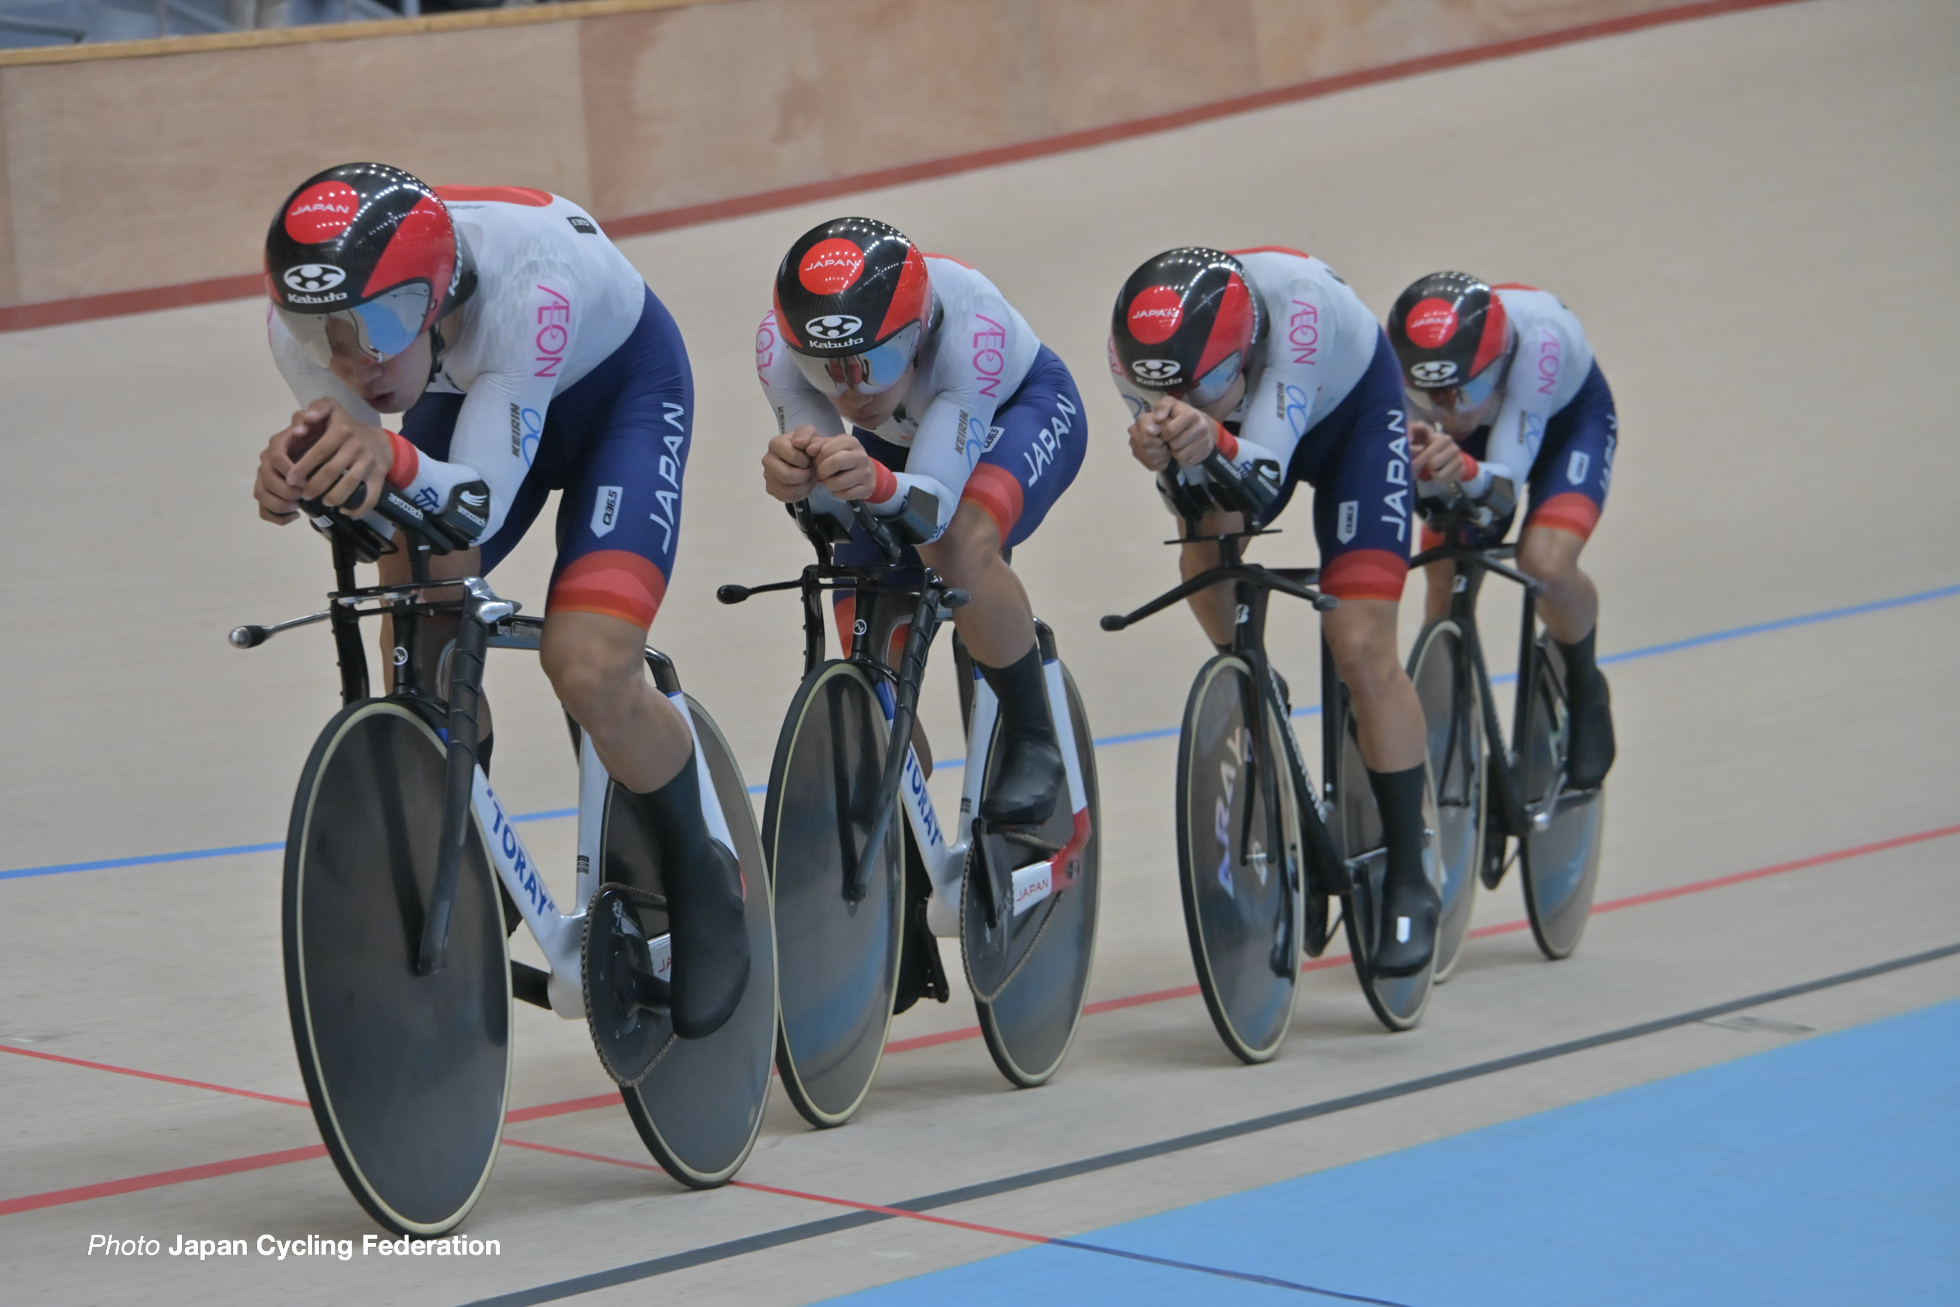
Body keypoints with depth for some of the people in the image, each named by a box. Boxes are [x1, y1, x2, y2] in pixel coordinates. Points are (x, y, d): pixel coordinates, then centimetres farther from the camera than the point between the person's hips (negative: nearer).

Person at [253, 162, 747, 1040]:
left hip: (620, 385, -5)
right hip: (462, 389, 5)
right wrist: (299, 472, -44)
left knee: (587, 672, -23)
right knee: (415, 664, -15)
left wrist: (392, 457, -64)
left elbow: (483, 504, -43)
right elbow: (355, 492, -20)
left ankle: (702, 881, 4)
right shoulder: (300, 320, -29)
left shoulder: (525, 284, -43)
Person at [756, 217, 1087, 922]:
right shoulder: (780, 342, -34)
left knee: (960, 546, -37)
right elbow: (827, 501, -35)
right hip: (892, 441, 4)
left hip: (1022, 410, -4)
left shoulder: (965, 321, -43)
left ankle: (1034, 740, -15)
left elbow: (936, 503, -47)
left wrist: (877, 484, -68)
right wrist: (793, 479, -58)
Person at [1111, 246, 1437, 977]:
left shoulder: (1295, 301, -42)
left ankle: (1408, 880, -4)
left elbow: (1267, 470, -44)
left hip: (1353, 413, -5)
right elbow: (1193, 491, -27)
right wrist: (1166, 458, -49)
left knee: (1360, 645, -13)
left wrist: (1214, 440, -64)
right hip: (1250, 420, 5)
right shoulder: (1136, 346, -31)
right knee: (1205, 551, -21)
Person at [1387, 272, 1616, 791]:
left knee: (1545, 564, -28)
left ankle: (1585, 690, 3)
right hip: (1479, 427, 3)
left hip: (1570, 419, -3)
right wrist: (1425, 466, -56)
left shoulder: (1536, 334, -44)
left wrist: (1467, 472, -66)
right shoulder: (1403, 350, -35)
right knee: (1445, 582, -12)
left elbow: (1507, 484, -44)